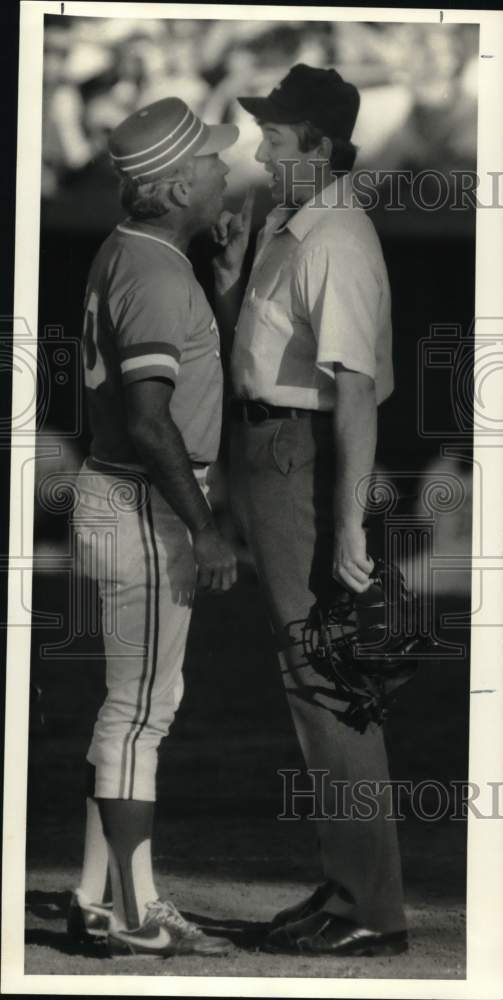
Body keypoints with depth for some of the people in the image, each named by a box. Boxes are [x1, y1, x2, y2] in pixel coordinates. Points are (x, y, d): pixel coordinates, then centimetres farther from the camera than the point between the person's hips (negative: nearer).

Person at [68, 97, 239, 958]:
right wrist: (202, 529, -28)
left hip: (127, 496, 10)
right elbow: (148, 416, -28)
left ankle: (100, 897, 19)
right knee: (141, 709, -4)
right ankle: (133, 915, 2)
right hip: (144, 508, -10)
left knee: (138, 705, 14)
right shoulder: (156, 276, -20)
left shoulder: (126, 255, 11)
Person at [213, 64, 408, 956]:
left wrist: (348, 524, -27)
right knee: (312, 674, 14)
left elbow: (355, 389, -24)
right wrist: (231, 278, 3)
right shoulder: (282, 228, 11)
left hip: (301, 454, -10)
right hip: (265, 445, 10)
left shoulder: (336, 244, -19)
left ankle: (370, 909, -2)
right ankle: (349, 885, 23)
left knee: (324, 679, -7)